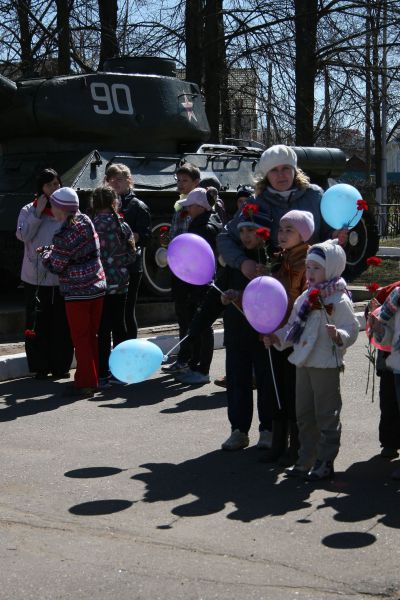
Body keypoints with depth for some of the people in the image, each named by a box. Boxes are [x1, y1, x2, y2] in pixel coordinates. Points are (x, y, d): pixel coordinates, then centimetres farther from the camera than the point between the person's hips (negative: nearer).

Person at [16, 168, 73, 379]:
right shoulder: (28, 210, 5)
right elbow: (23, 235, -8)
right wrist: (38, 213, -10)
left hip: (61, 276, 1)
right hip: (36, 275, 0)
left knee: (61, 322, 5)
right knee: (38, 321, 4)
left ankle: (60, 365, 16)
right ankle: (41, 366, 13)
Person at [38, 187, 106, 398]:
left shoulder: (64, 235, -20)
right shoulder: (86, 221, 3)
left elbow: (56, 266, -11)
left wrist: (45, 253, 8)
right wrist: (53, 250, 13)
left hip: (77, 293, -7)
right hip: (97, 287, 7)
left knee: (80, 338, 1)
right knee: (91, 336, 15)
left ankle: (85, 383, 4)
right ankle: (93, 379, 22)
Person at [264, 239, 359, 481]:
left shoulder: (339, 300, -12)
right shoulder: (305, 298, 10)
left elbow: (352, 329, -17)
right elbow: (294, 327, 18)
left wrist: (339, 336, -37)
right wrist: (277, 337, 5)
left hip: (327, 366, -8)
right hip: (304, 364, 8)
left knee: (326, 416, 3)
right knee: (304, 416, 15)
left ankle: (325, 463, 12)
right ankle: (306, 461, 25)